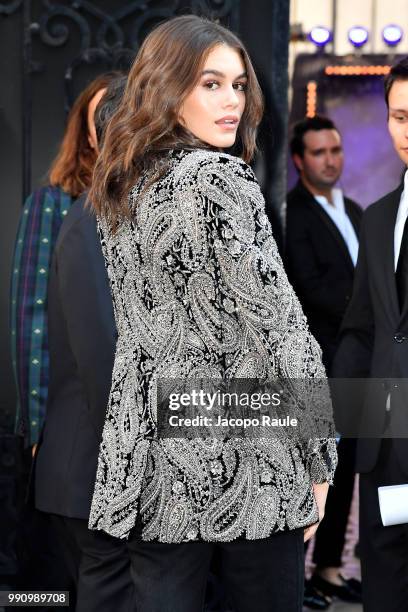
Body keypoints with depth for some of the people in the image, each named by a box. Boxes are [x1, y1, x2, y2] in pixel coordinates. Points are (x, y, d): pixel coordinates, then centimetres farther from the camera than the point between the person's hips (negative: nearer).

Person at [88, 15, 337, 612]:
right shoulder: (219, 178, -13)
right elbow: (279, 325, -15)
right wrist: (318, 459, -8)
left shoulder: (122, 187, 10)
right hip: (239, 457, -7)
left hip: (150, 447, 7)